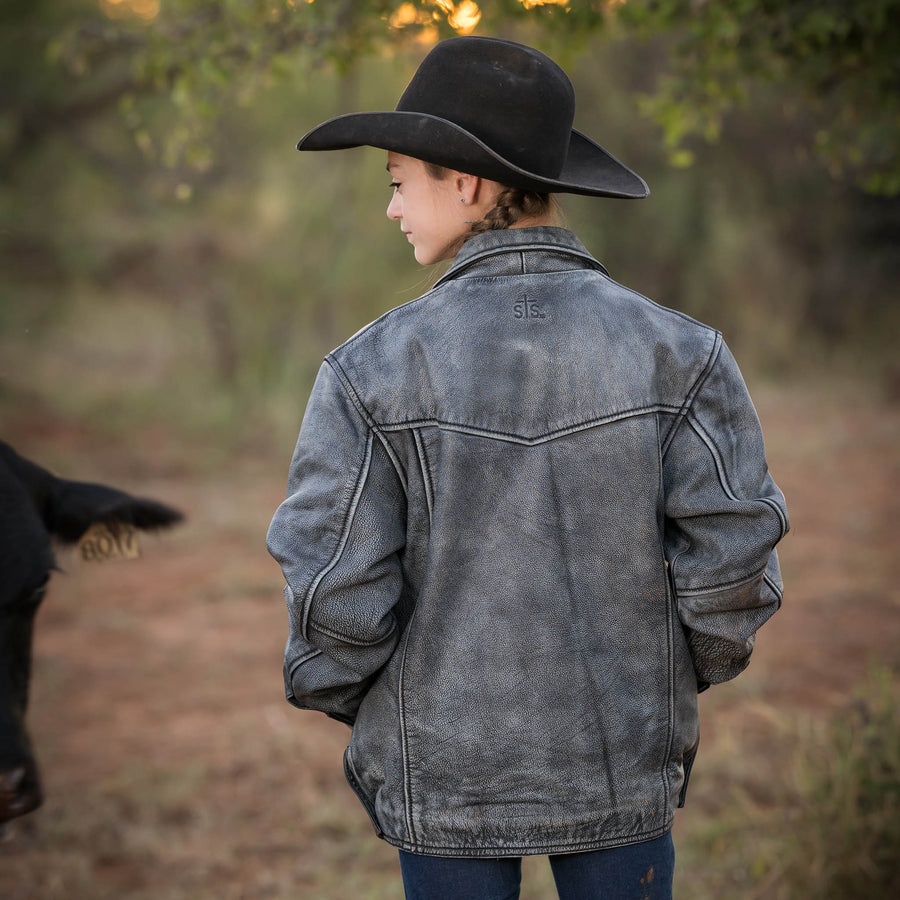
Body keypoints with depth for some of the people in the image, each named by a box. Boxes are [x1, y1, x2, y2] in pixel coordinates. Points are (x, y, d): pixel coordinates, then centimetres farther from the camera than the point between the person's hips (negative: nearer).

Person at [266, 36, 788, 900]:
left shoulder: (371, 371, -15)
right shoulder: (675, 351, -10)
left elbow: (335, 593, -15)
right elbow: (734, 560, -11)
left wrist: (336, 696, 5)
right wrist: (690, 669, 9)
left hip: (446, 767, -1)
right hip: (621, 766, 1)